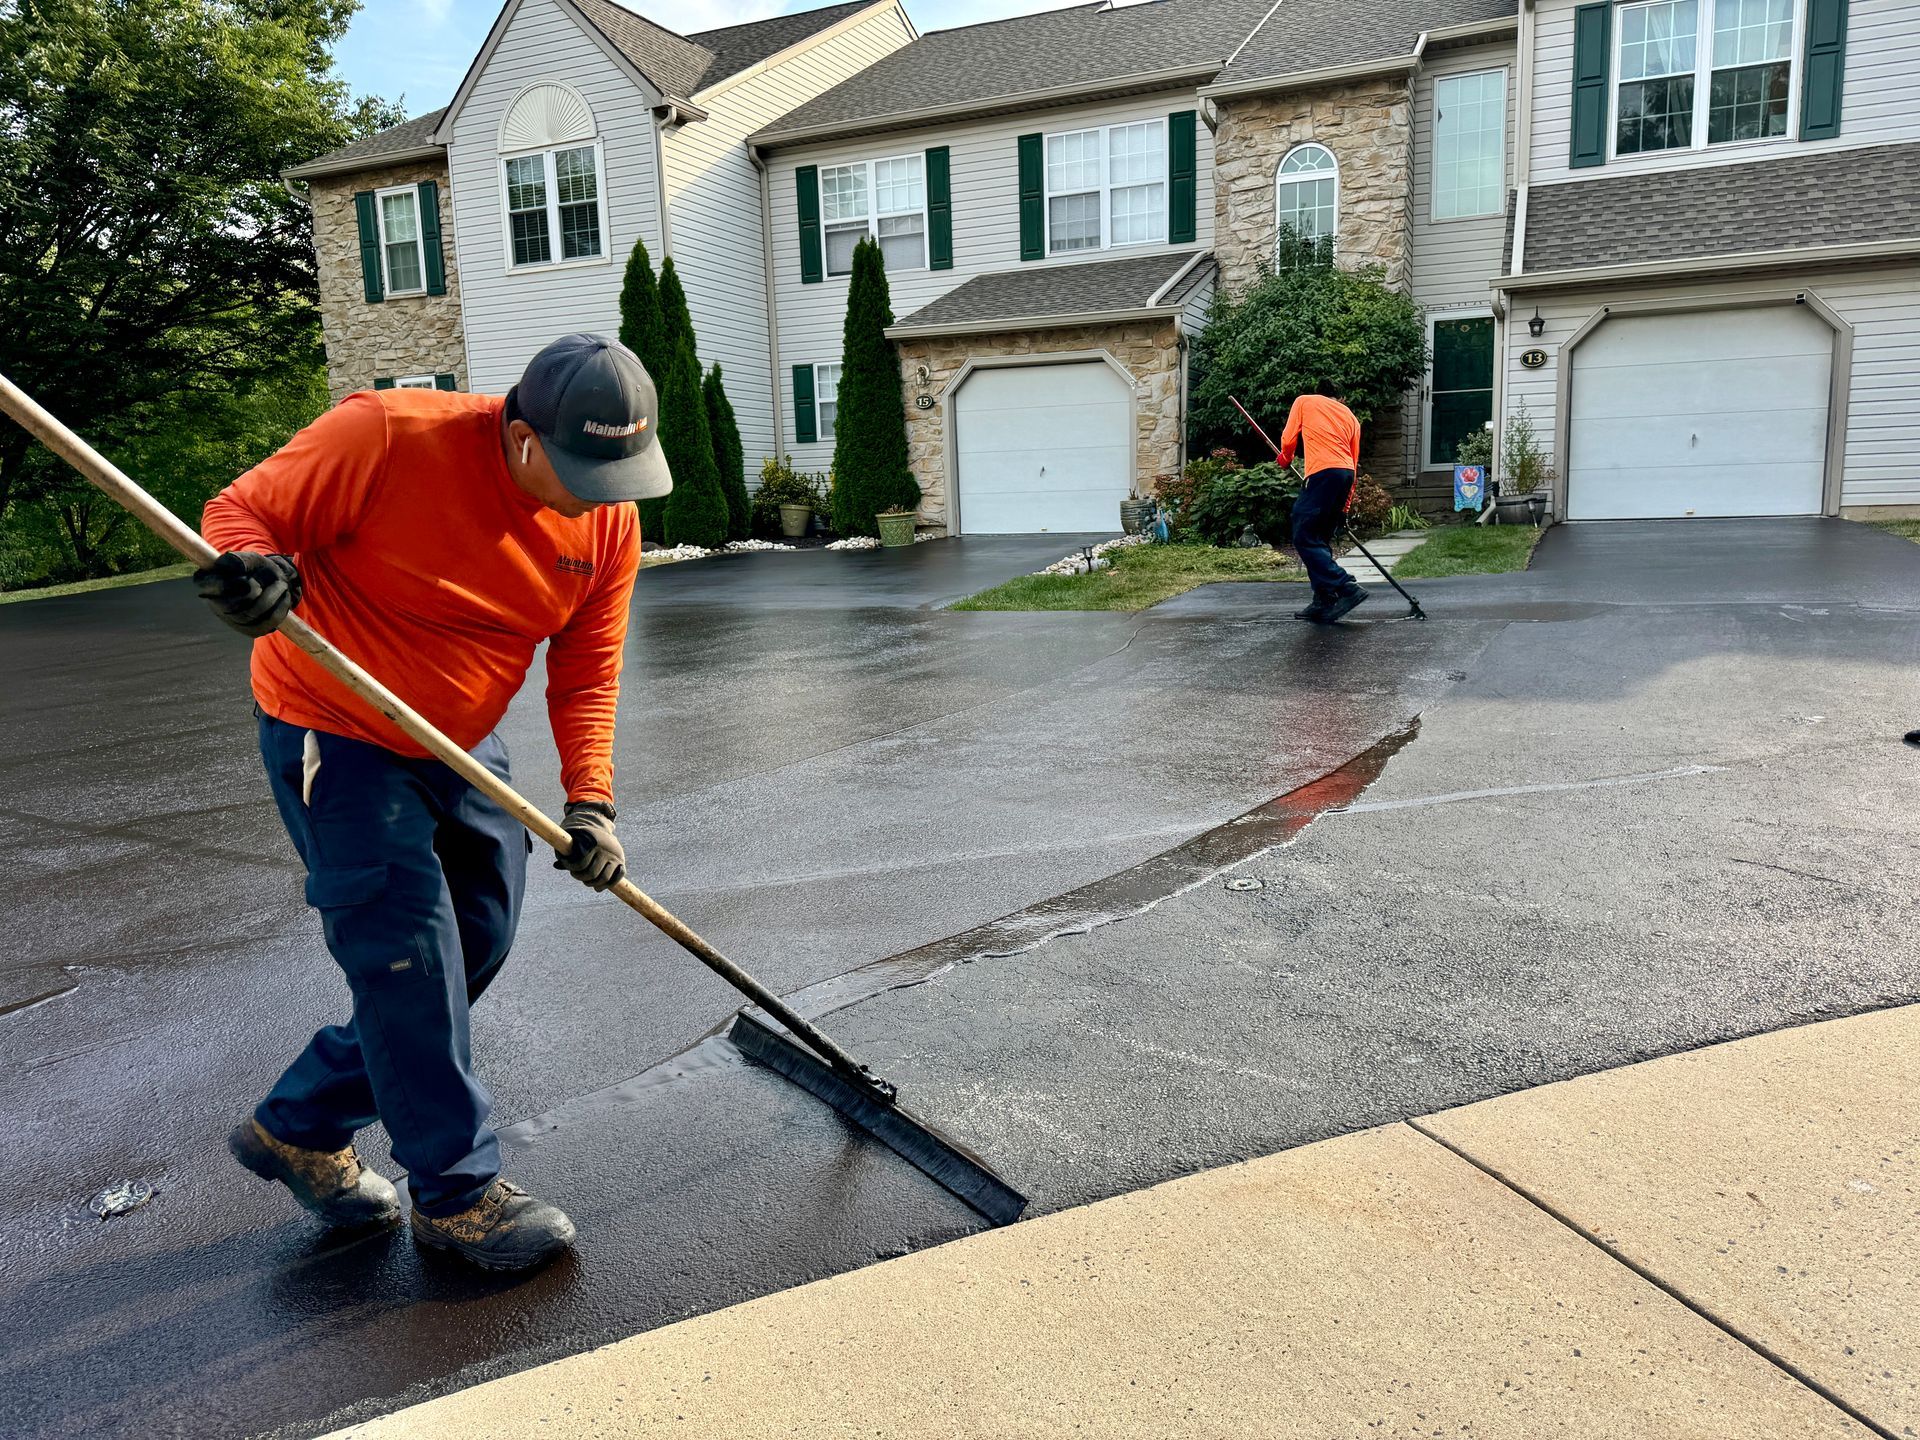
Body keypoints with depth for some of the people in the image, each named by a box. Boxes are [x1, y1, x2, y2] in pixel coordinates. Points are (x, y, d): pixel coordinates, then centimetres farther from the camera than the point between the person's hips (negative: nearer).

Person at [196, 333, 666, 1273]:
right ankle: (456, 1194, 12)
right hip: (335, 736, -6)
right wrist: (247, 566, -40)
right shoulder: (390, 437, -25)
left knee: (471, 951, 10)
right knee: (409, 960, -6)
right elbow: (244, 510, -17)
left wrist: (590, 800, -18)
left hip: (460, 747, 7)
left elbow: (586, 674, -6)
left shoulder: (610, 523, -9)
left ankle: (297, 1129, 29)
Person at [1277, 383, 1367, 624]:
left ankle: (1346, 588, -16)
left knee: (1305, 538, -6)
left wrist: (1285, 461, 35)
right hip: (1346, 475, 6)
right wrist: (1344, 507, 25)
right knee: (1319, 540, 13)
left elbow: (1288, 440, 11)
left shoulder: (1304, 402, 13)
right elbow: (1354, 462, 22)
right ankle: (1323, 602, 10)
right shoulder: (1351, 416, 24)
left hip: (1323, 473, -6)